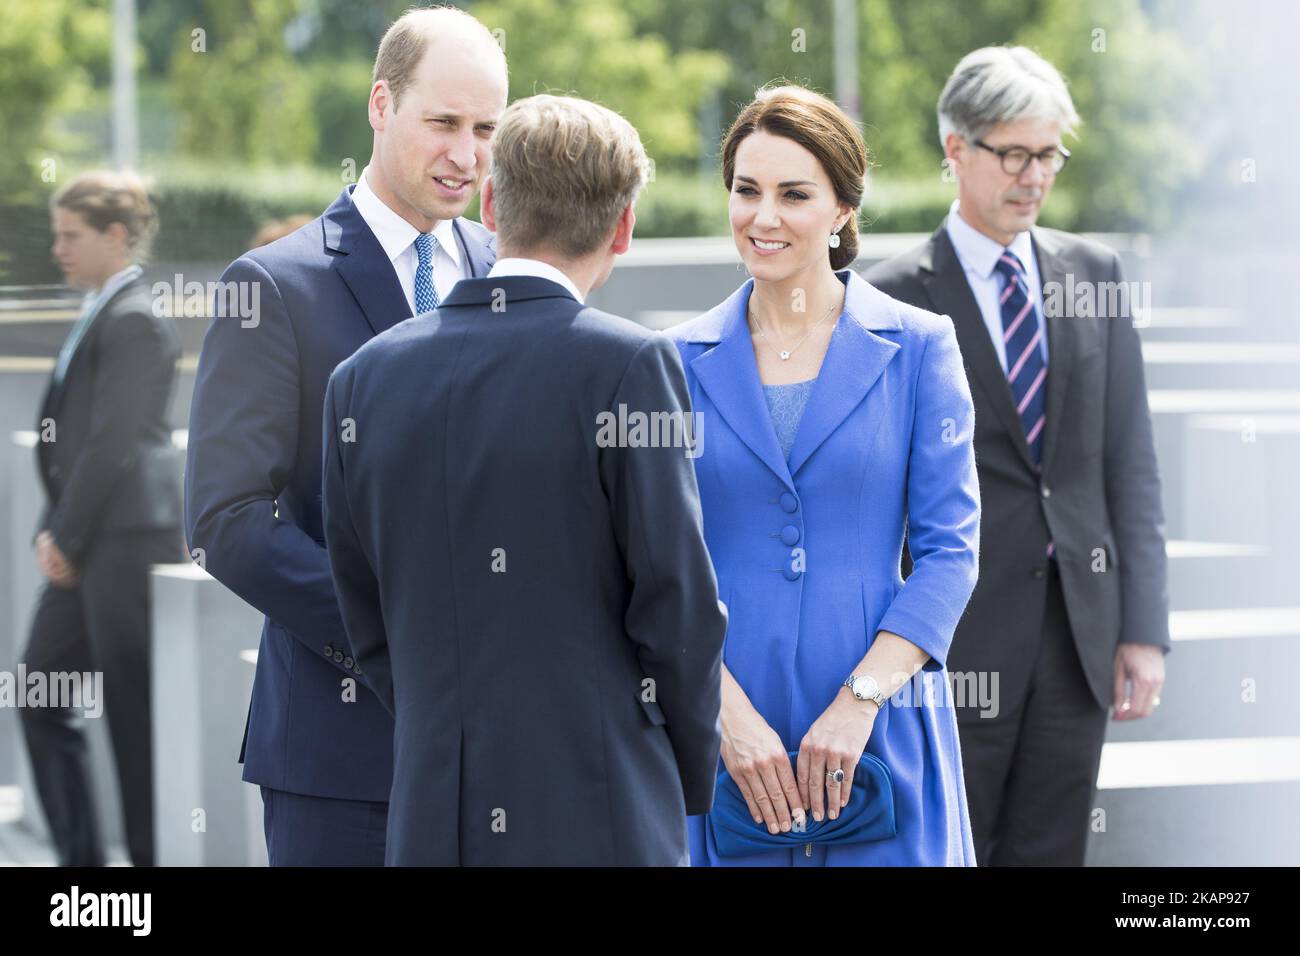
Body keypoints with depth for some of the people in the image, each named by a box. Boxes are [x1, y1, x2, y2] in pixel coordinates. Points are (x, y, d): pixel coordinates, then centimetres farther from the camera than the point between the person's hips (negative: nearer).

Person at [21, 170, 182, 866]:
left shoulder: (134, 321, -13)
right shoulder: (97, 316, 16)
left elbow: (112, 443, -18)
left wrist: (66, 539, -13)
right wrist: (53, 533, 10)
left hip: (128, 543, -10)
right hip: (86, 548, 10)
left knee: (135, 713, -2)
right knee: (43, 698, 10)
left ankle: (154, 855, 6)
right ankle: (79, 857, 16)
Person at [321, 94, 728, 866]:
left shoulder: (366, 376, 6)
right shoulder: (630, 365, -9)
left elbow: (368, 620, 11)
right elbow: (678, 606, -6)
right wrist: (693, 786, 8)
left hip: (431, 823, 5)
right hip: (600, 824, -5)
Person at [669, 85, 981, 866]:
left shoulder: (917, 348, 3)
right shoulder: (683, 361, 6)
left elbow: (950, 549, -2)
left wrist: (858, 702, -13)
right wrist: (730, 713, -11)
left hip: (879, 736, -1)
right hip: (723, 737, 1)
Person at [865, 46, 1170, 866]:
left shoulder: (1096, 273, 8)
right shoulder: (897, 298, -4)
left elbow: (1131, 461, 7)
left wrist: (1145, 624, 1)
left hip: (1081, 631, 4)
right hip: (960, 633, -4)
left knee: (1051, 853, 9)